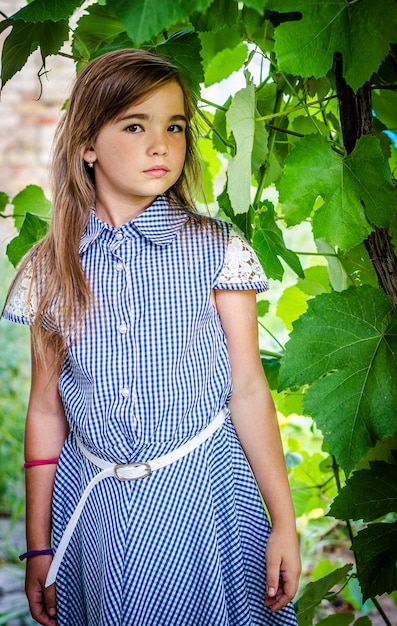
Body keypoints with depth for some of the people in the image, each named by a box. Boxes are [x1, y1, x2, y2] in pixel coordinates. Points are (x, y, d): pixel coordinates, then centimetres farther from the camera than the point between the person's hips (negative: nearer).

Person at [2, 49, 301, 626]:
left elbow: (247, 389, -5)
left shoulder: (215, 249, -6)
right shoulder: (50, 267, -2)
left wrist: (284, 523, -5)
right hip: (94, 506, 2)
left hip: (202, 491, -1)